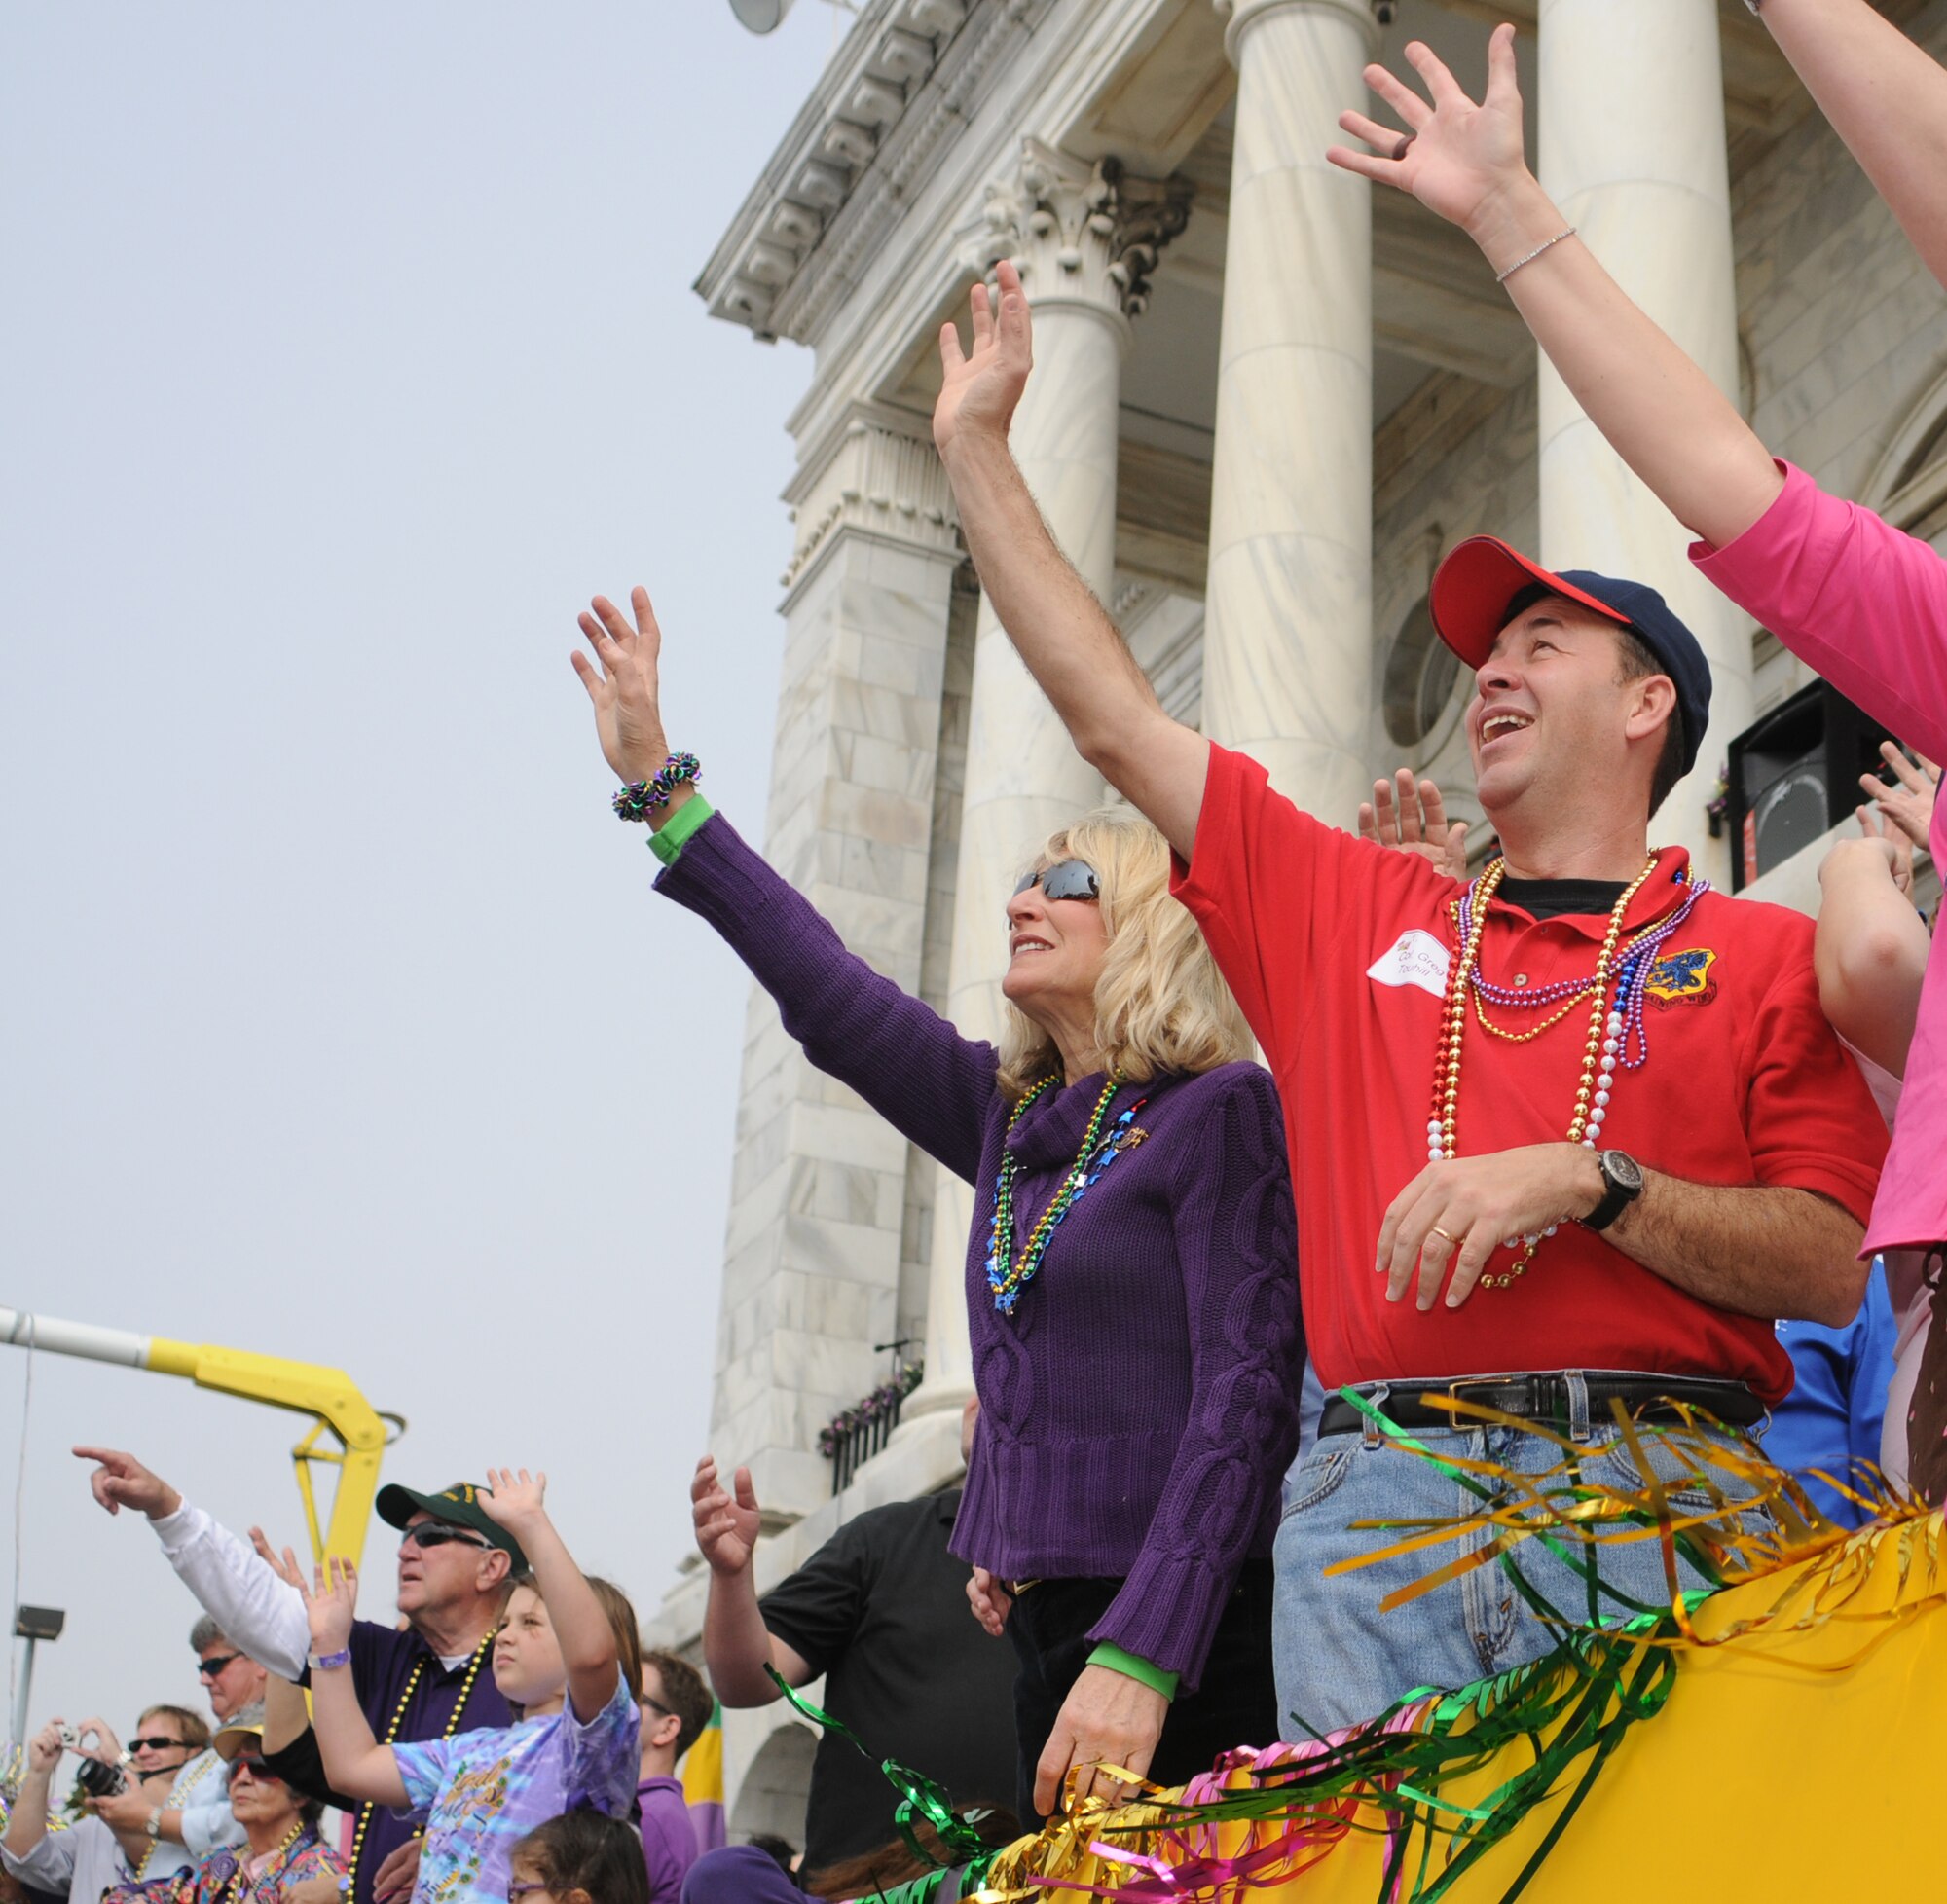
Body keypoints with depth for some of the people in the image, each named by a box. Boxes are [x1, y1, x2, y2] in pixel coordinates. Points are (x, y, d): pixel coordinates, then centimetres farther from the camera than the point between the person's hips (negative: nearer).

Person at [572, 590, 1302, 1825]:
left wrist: (1141, 1658, -24)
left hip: (1186, 1644, -7)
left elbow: (1246, 1398, -14)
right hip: (1053, 1636, 7)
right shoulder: (1013, 1119, 15)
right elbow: (835, 1000, 19)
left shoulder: (1223, 1111, -6)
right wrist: (657, 783, 21)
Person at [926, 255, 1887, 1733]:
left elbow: (1837, 1266, 1)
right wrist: (978, 445, 27)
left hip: (1656, 1497, -2)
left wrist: (1589, 1181, -12)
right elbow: (1116, 721, 23)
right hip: (1374, 1506, 2)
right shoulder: (1356, 913, 22)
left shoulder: (1765, 957, 12)